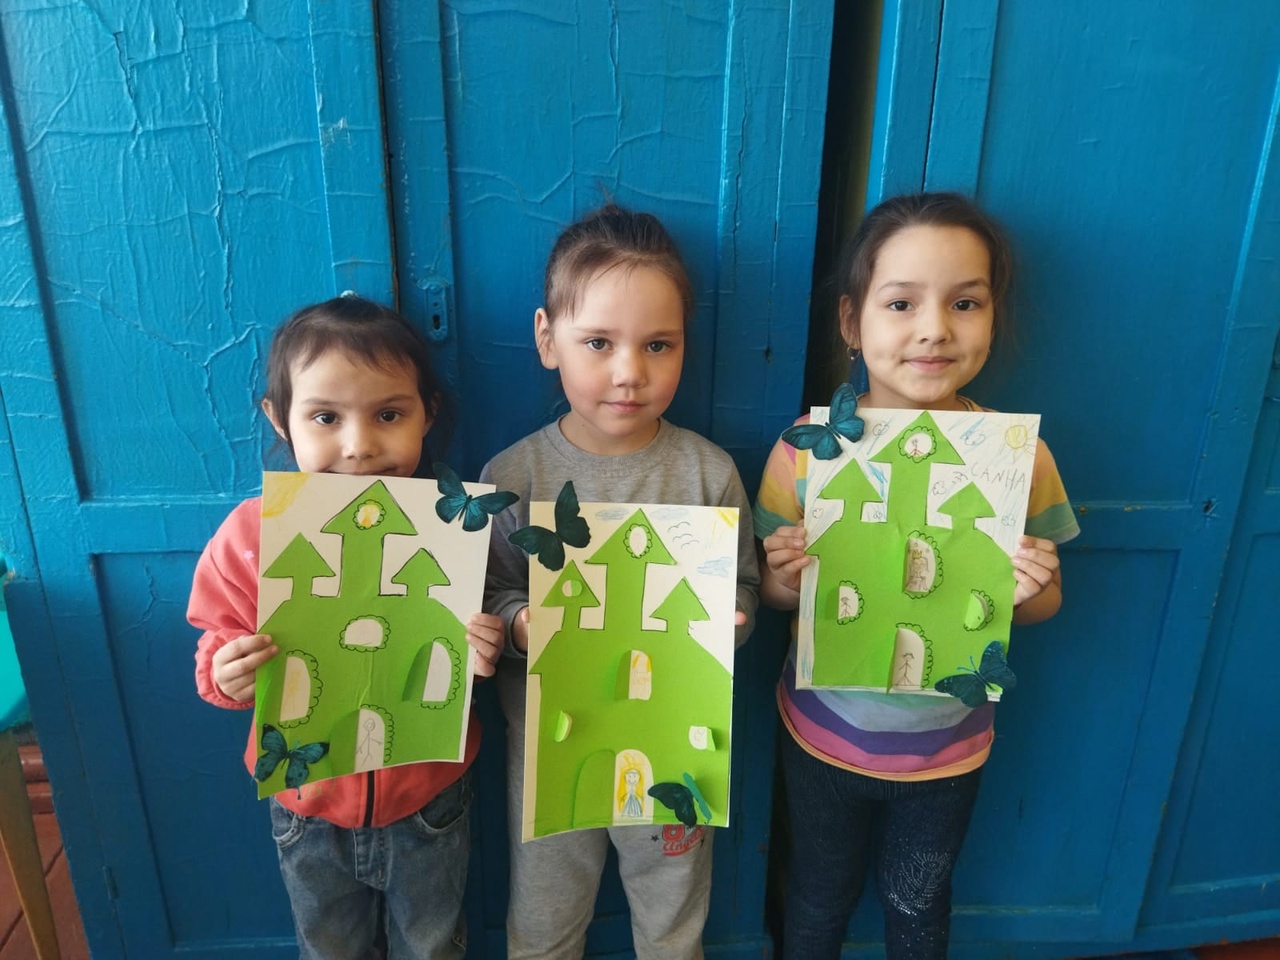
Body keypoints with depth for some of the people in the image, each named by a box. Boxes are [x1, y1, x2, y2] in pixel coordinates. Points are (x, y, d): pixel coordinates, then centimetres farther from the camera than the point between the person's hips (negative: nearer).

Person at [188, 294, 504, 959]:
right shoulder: (249, 535, -17)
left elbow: (472, 649, -6)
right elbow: (218, 647, -5)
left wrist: (479, 654, -28)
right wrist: (226, 671, -26)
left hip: (428, 800, -1)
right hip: (310, 806, 1)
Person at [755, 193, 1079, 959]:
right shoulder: (807, 447, -18)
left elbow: (1045, 602, -2)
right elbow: (772, 591, -6)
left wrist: (1029, 591, -24)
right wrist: (784, 583, -27)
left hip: (946, 747, 1)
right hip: (824, 736, 0)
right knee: (819, 896, 25)